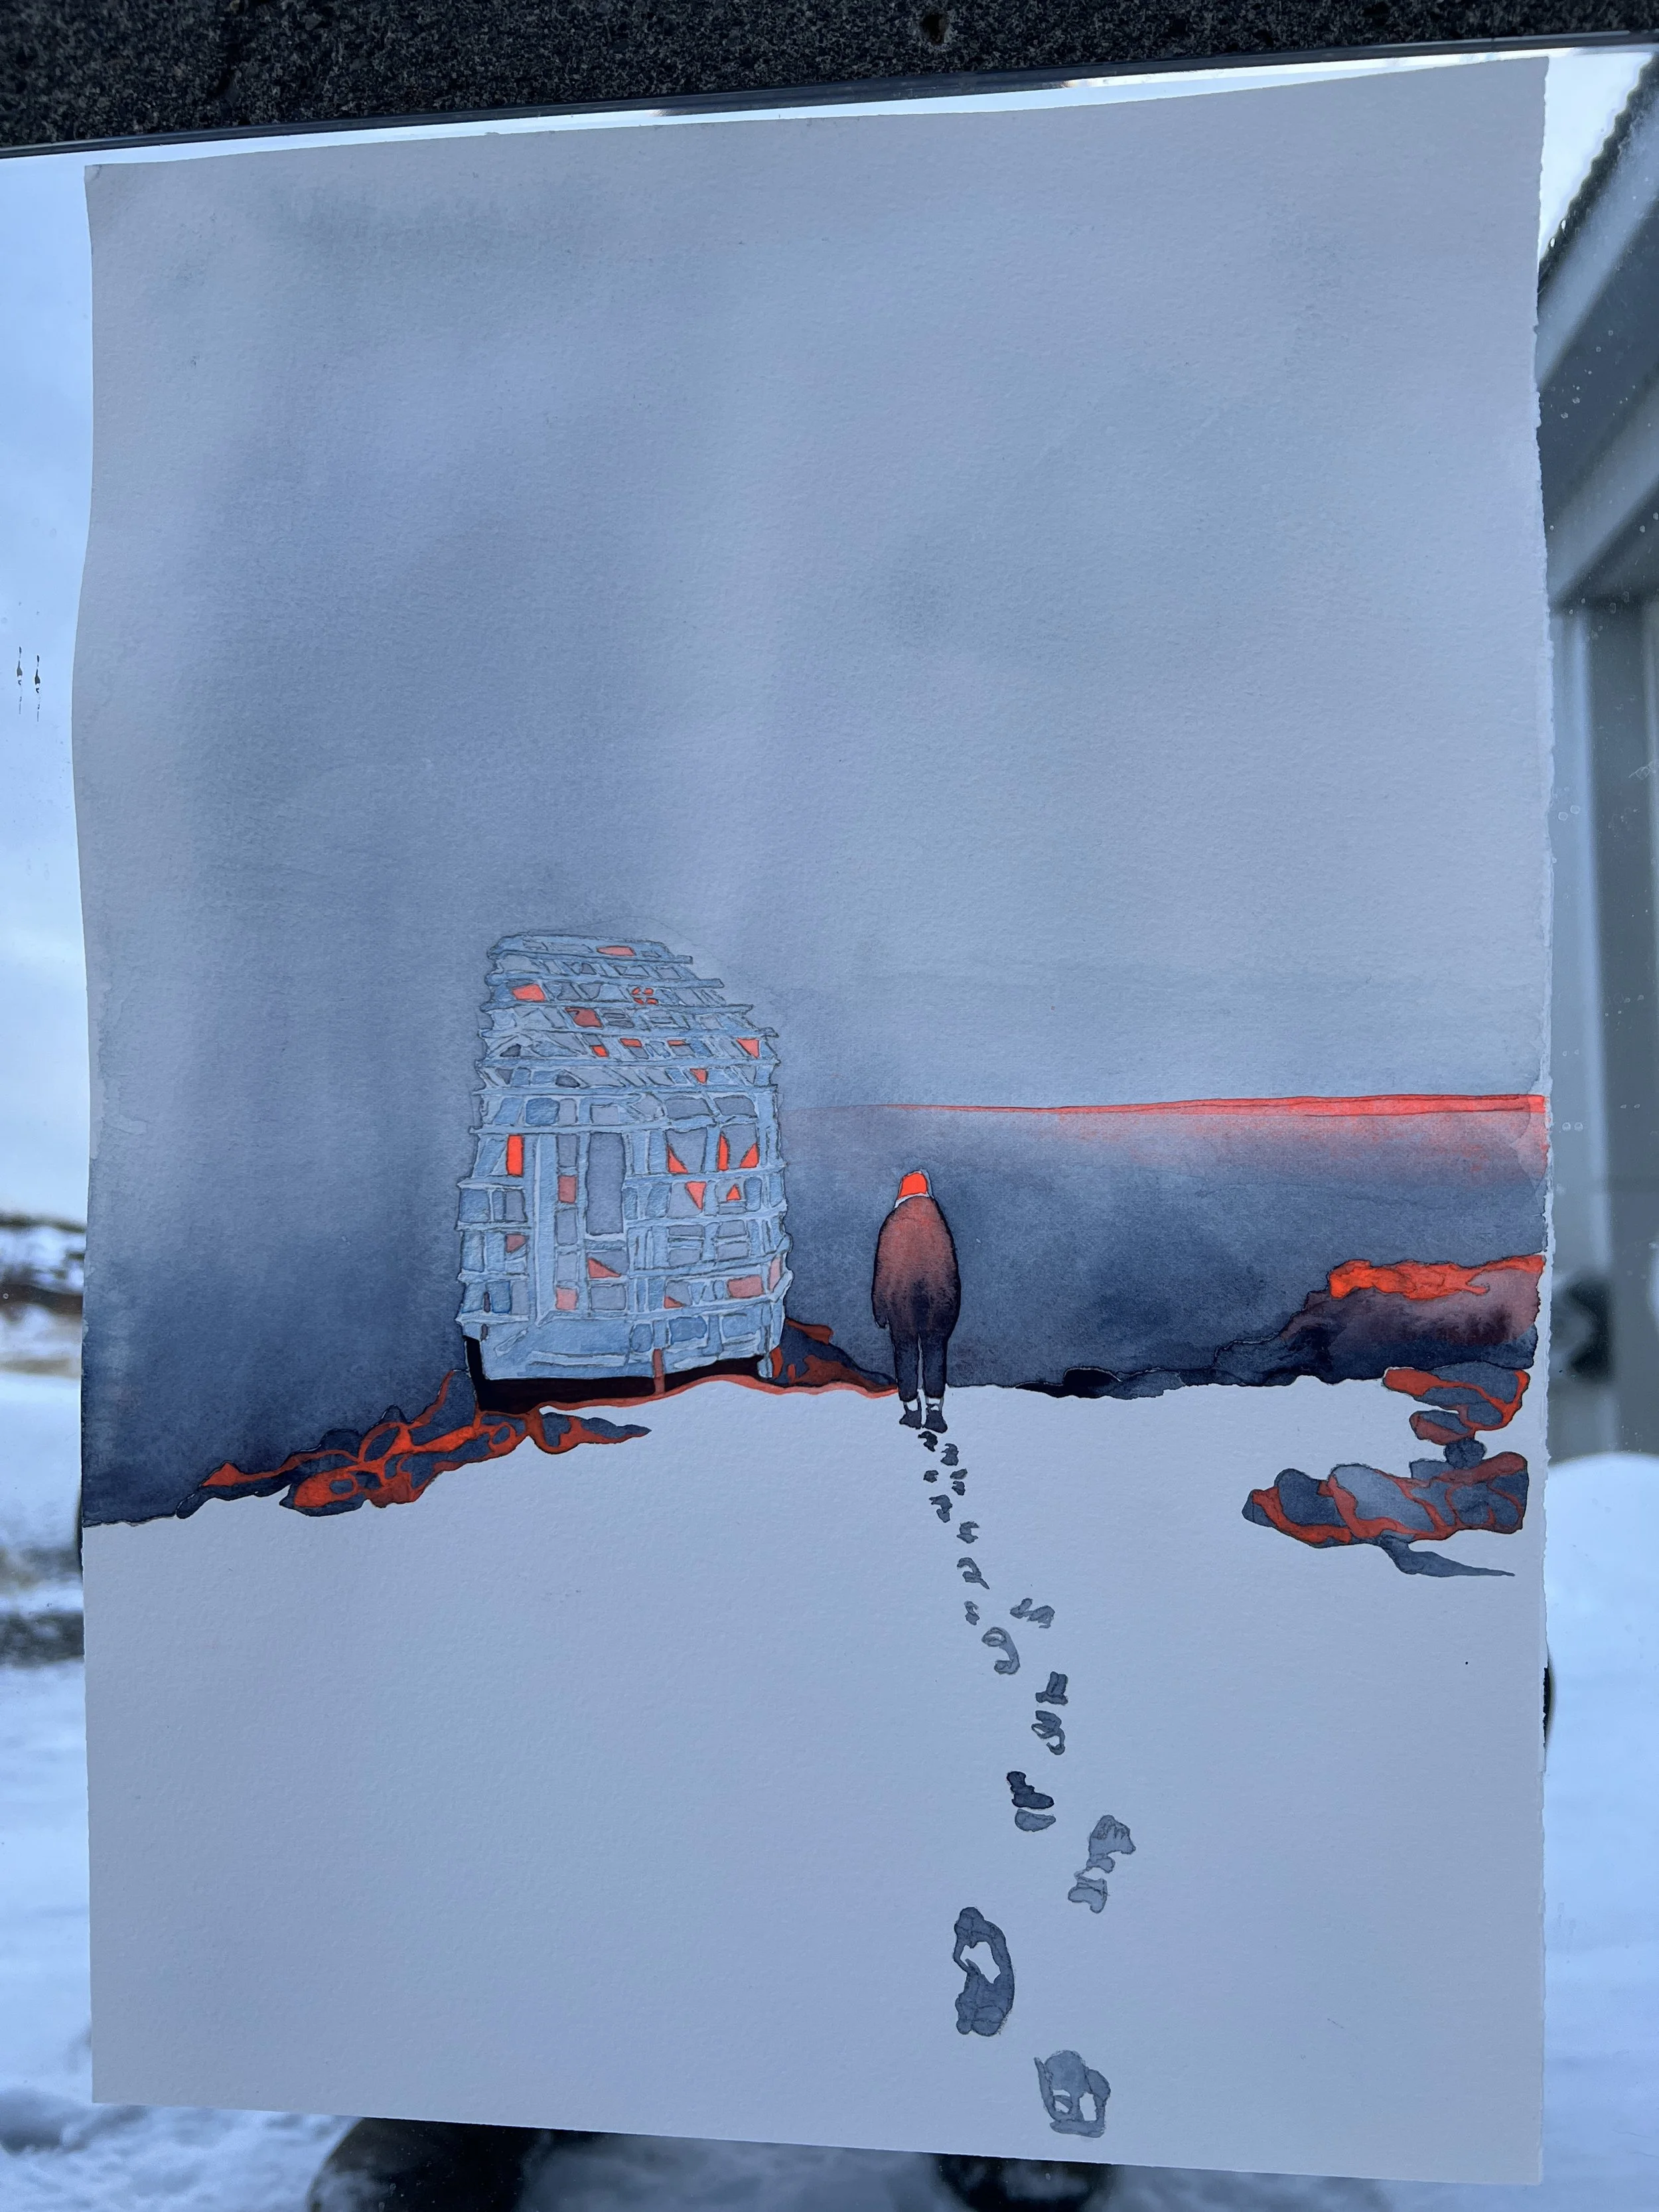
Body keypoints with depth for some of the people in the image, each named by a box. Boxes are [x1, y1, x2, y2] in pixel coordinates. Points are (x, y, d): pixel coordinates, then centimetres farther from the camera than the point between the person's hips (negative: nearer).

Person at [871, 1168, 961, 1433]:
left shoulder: (892, 1227, -10)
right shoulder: (938, 1225, -5)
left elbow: (883, 1273, -6)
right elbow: (950, 1270, 0)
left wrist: (880, 1311, 2)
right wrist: (951, 1306, 11)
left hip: (901, 1304, -1)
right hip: (937, 1302, 1)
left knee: (906, 1354, 10)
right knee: (934, 1354, 9)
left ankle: (912, 1411, 14)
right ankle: (935, 1410, 7)